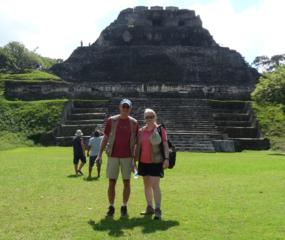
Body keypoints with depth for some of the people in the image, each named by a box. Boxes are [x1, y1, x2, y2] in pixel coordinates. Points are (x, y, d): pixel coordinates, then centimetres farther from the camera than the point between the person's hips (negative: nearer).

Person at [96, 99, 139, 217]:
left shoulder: (134, 123, 4)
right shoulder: (111, 120, 2)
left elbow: (136, 141, 8)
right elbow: (105, 138, 5)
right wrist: (100, 154, -1)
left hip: (127, 156, 1)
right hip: (113, 156, 0)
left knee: (126, 182, 4)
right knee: (112, 182, 2)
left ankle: (124, 207, 17)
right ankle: (111, 207, 12)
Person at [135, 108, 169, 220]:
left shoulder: (160, 129, -6)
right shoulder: (141, 131, 7)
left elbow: (165, 145, -7)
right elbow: (138, 146, 12)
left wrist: (166, 158, -15)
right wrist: (135, 160, 11)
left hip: (156, 162, -5)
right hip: (143, 162, 6)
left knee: (155, 185, -11)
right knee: (147, 185, 12)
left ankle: (158, 210, -6)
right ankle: (149, 208, 23)